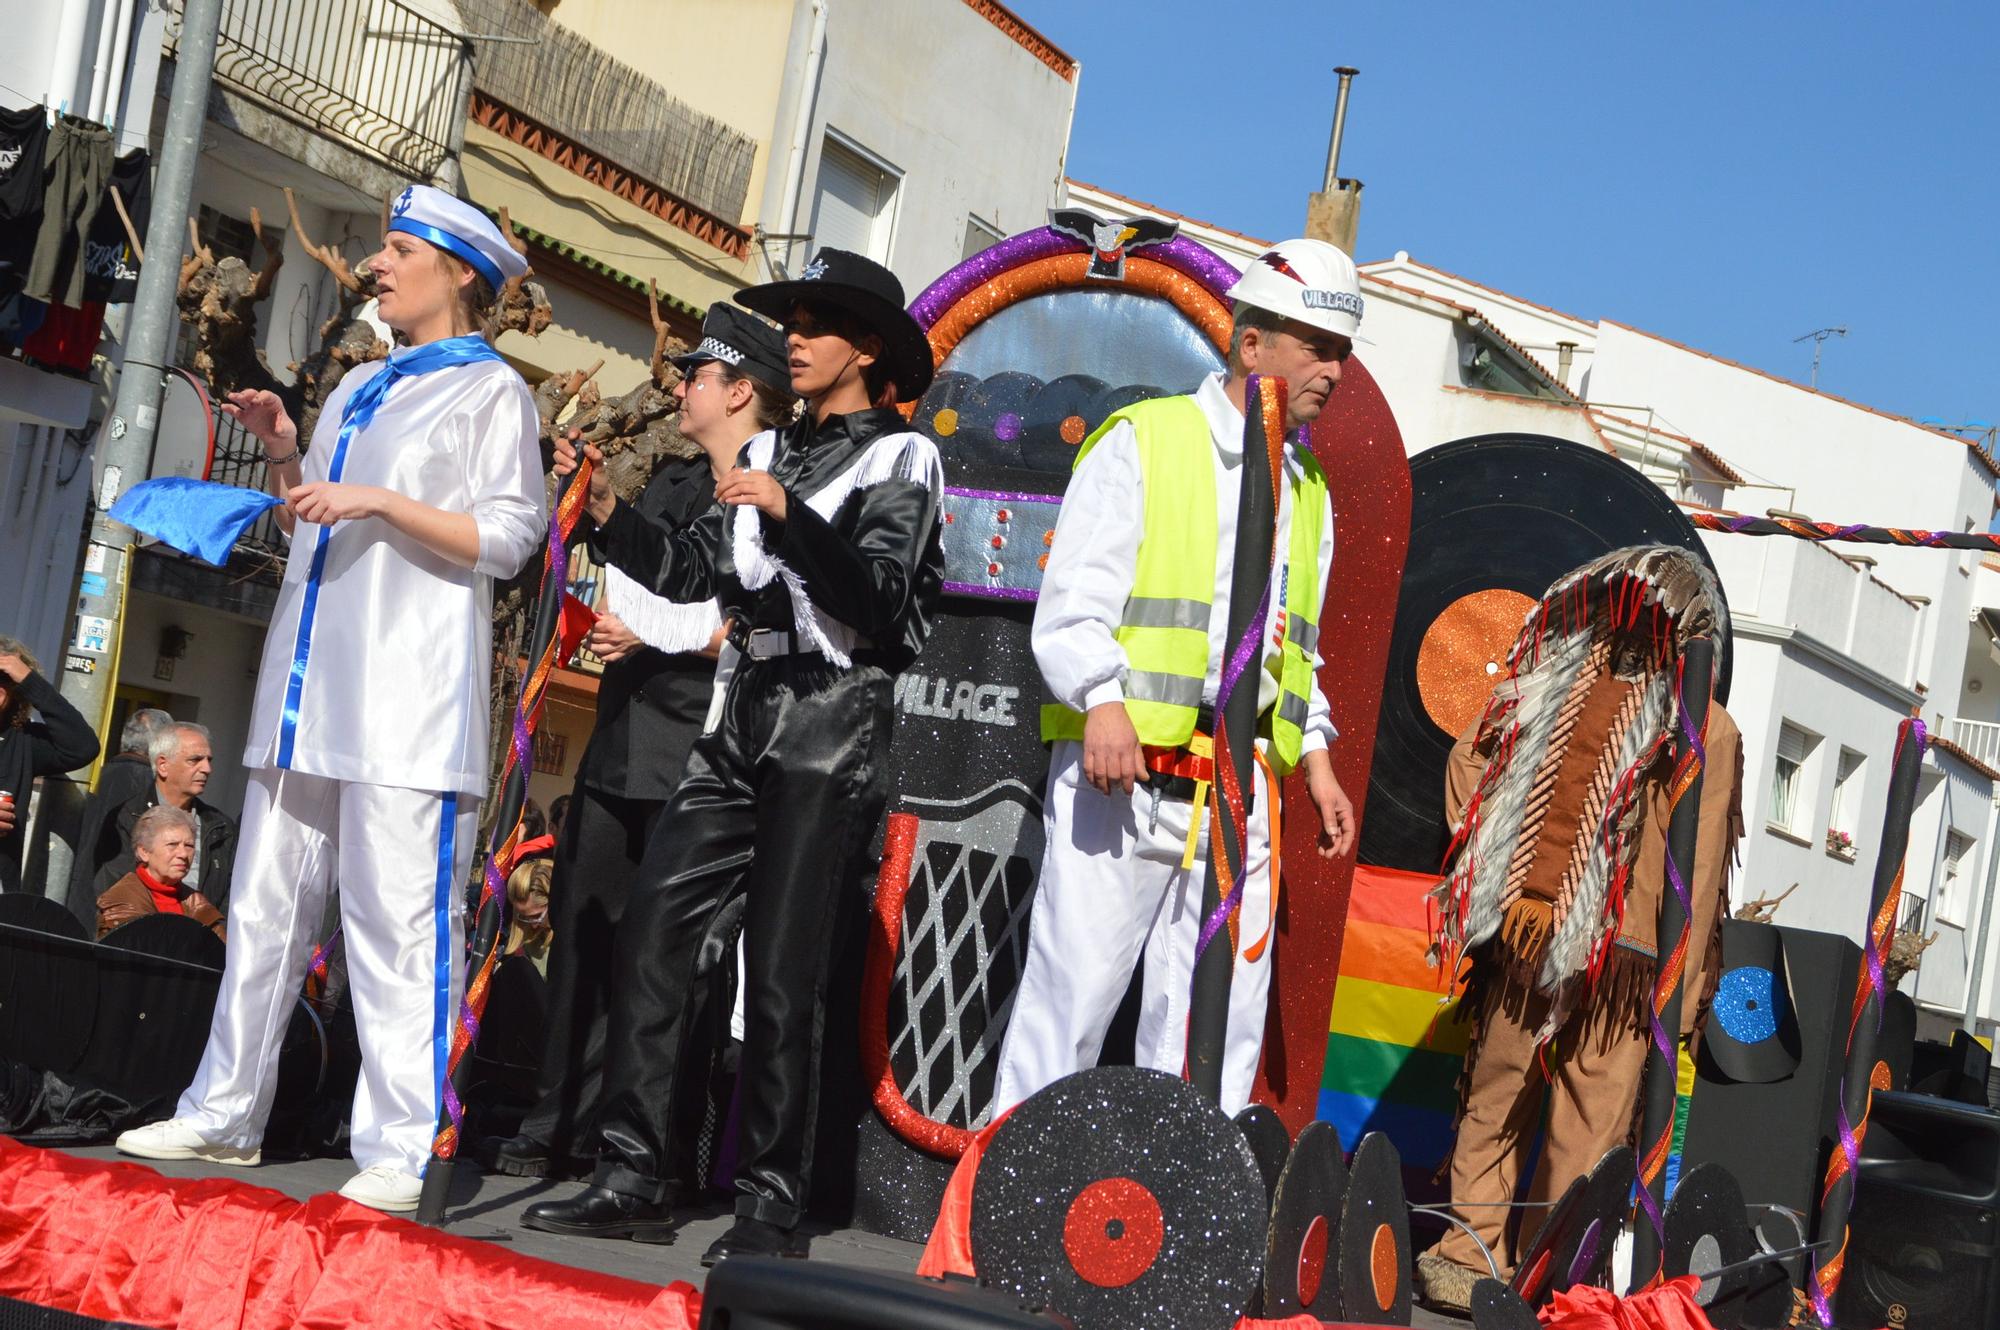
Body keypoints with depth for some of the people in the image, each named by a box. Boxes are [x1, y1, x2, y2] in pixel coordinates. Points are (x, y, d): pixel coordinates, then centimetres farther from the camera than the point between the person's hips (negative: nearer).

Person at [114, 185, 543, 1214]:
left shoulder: (489, 389, 0)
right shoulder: (359, 389, 23)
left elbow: (508, 539, -9)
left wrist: (380, 501, -16)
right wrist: (284, 454, 10)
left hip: (408, 699, -8)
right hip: (311, 688, 8)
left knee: (398, 924, -10)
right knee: (265, 908, 10)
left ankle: (398, 1151, -7)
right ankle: (224, 1116, 18)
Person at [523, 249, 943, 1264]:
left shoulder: (898, 456, 1)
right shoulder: (768, 453, 20)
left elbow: (880, 599, -12)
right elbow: (692, 572, 15)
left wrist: (788, 515, -22)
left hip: (832, 724, -7)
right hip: (745, 722, 7)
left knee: (783, 974, -7)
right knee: (649, 934, 0)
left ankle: (769, 1204, 2)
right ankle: (633, 1179, 6)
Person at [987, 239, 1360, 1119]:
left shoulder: (1309, 488, 22)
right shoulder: (1141, 442, 2)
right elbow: (1073, 600, -7)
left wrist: (1316, 760, 14)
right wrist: (1103, 704, -22)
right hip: (1123, 773, -6)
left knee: (1224, 1025, 3)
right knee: (1071, 996, -7)